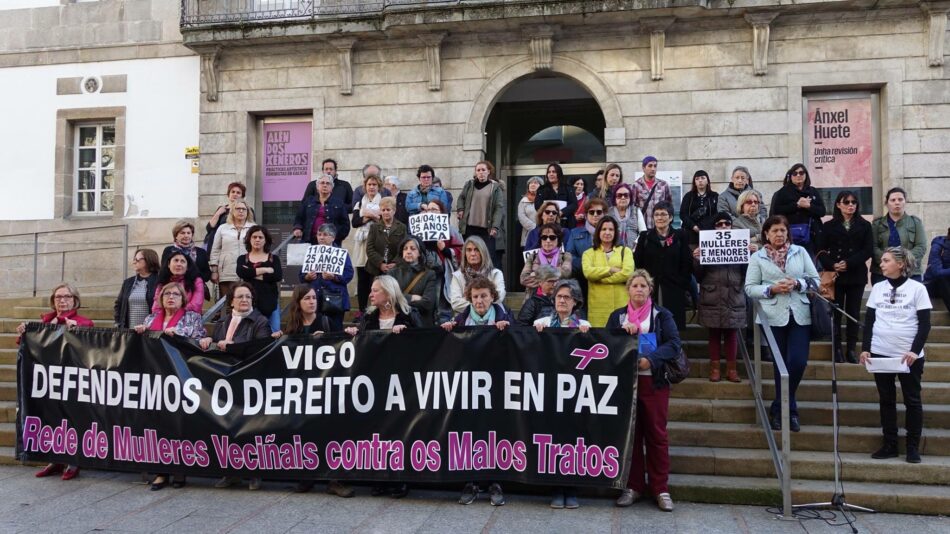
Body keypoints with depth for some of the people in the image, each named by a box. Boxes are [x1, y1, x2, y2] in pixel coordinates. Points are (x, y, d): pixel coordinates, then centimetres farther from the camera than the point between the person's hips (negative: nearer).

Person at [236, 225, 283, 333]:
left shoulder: (274, 258, 10)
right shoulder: (242, 258, 13)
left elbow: (278, 276, -8)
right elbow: (241, 272, -9)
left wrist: (252, 274, -6)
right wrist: (265, 270, -8)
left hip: (270, 302, 0)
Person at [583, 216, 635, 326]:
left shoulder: (625, 251, 13)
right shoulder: (589, 253, 14)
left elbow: (628, 273, -5)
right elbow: (588, 272, -6)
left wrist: (599, 277, -4)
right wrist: (611, 270, -6)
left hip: (622, 304, 0)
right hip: (598, 305, 0)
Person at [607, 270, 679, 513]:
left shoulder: (662, 315, 5)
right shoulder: (617, 316, 12)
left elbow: (674, 344, -7)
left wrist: (651, 359, -20)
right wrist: (623, 332, -13)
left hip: (654, 381, -2)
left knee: (656, 434, 1)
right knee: (630, 434, 6)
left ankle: (660, 488, 10)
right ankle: (633, 486, 15)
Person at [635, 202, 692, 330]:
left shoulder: (679, 237, 9)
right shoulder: (645, 237, 10)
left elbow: (687, 264, 6)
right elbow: (638, 263, 6)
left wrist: (683, 284, -3)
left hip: (674, 293, 0)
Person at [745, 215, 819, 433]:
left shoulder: (800, 252, 11)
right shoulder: (757, 257, 6)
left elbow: (815, 280, 8)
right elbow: (749, 288, 0)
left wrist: (797, 283, -11)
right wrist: (772, 289, -14)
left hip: (800, 315, 1)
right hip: (774, 317, -1)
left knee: (798, 362, -7)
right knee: (780, 365, 7)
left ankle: (781, 409, 13)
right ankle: (788, 409, 22)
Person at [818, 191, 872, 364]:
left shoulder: (864, 226, 9)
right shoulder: (829, 226, 7)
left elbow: (868, 250, -1)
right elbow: (822, 251, 2)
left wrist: (848, 263, -13)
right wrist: (831, 265, -16)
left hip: (856, 275, 1)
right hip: (835, 275, -1)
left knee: (853, 312, 3)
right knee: (836, 312, 0)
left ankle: (851, 349, 9)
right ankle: (837, 348, 5)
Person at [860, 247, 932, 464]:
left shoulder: (917, 289, -4)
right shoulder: (878, 288, 6)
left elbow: (924, 324, -6)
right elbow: (869, 320, 8)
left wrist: (915, 350, -16)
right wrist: (865, 348, 0)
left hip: (910, 355, -3)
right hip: (881, 353, 3)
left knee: (912, 401, 4)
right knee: (886, 400, 8)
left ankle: (913, 447, 13)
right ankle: (889, 445, 15)